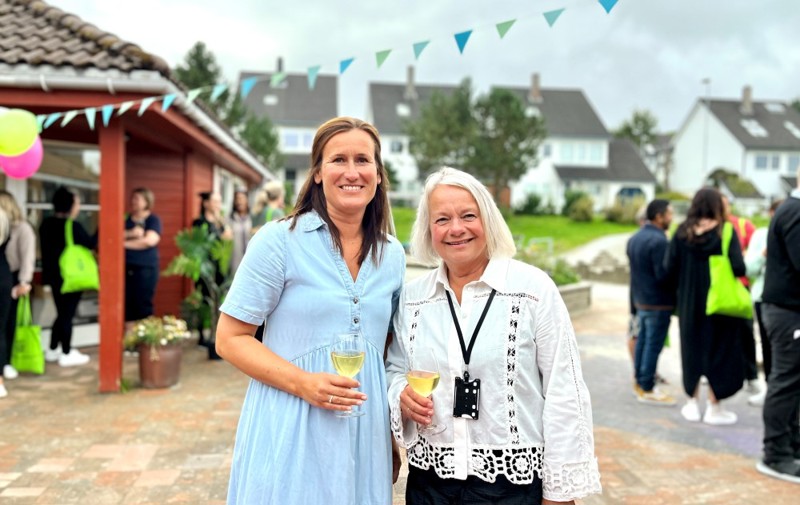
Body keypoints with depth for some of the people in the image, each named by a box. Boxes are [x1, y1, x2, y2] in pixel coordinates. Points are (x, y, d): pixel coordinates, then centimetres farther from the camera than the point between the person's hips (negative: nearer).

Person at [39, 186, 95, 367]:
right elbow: (90, 244, -11)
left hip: (53, 275, 8)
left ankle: (53, 350, 24)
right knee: (67, 314, 0)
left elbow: (47, 249, 14)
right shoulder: (73, 226, -17)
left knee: (61, 313, 18)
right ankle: (66, 354, 7)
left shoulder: (47, 224, 7)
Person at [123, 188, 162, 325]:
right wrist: (130, 233, -14)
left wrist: (125, 243, -6)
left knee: (143, 306, -4)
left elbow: (150, 240, -13)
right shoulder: (126, 219, 15)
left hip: (146, 269, -4)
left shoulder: (153, 220, 2)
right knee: (127, 305, 1)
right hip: (126, 268, 4)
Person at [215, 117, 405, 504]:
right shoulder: (279, 240, -9)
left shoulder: (392, 254, 5)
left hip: (364, 437, 4)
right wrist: (303, 383, -22)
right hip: (290, 436, -4)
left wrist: (395, 439, 11)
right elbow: (230, 339, -8)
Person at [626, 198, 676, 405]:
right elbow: (664, 275, -23)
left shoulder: (634, 238, 9)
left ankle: (640, 382, 25)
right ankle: (647, 389, 5)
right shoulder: (659, 241, -21)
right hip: (658, 303, -9)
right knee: (653, 344, -1)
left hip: (640, 300, 9)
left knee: (642, 340, 16)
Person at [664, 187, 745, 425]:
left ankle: (692, 403, 22)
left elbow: (670, 270, -6)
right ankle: (714, 408, 15)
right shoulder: (725, 232, -11)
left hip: (689, 303, 3)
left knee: (691, 350, 15)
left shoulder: (682, 233, -4)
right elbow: (738, 268, -18)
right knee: (720, 350, 10)